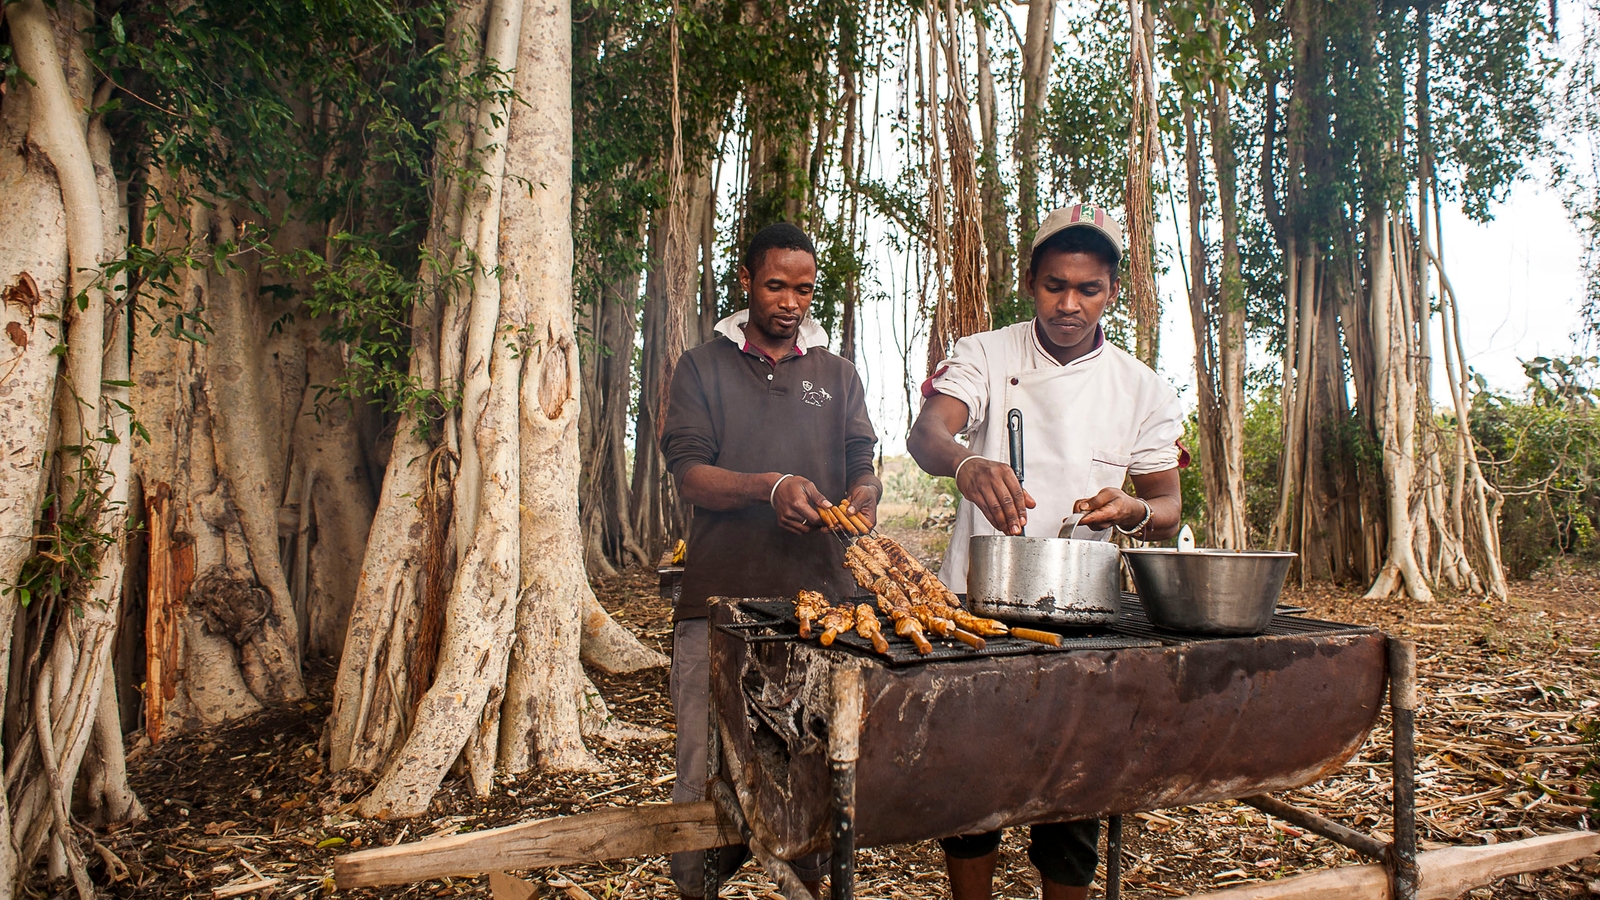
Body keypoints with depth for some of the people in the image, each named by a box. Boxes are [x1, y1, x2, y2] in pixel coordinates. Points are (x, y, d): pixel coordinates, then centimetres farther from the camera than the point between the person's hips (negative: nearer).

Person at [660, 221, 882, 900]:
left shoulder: (837, 374, 17)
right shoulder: (703, 367, 9)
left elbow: (863, 466, 12)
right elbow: (688, 473, -2)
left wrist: (864, 495, -12)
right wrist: (771, 486, -19)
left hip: (820, 593, 2)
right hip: (721, 596, -2)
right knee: (707, 767, 0)